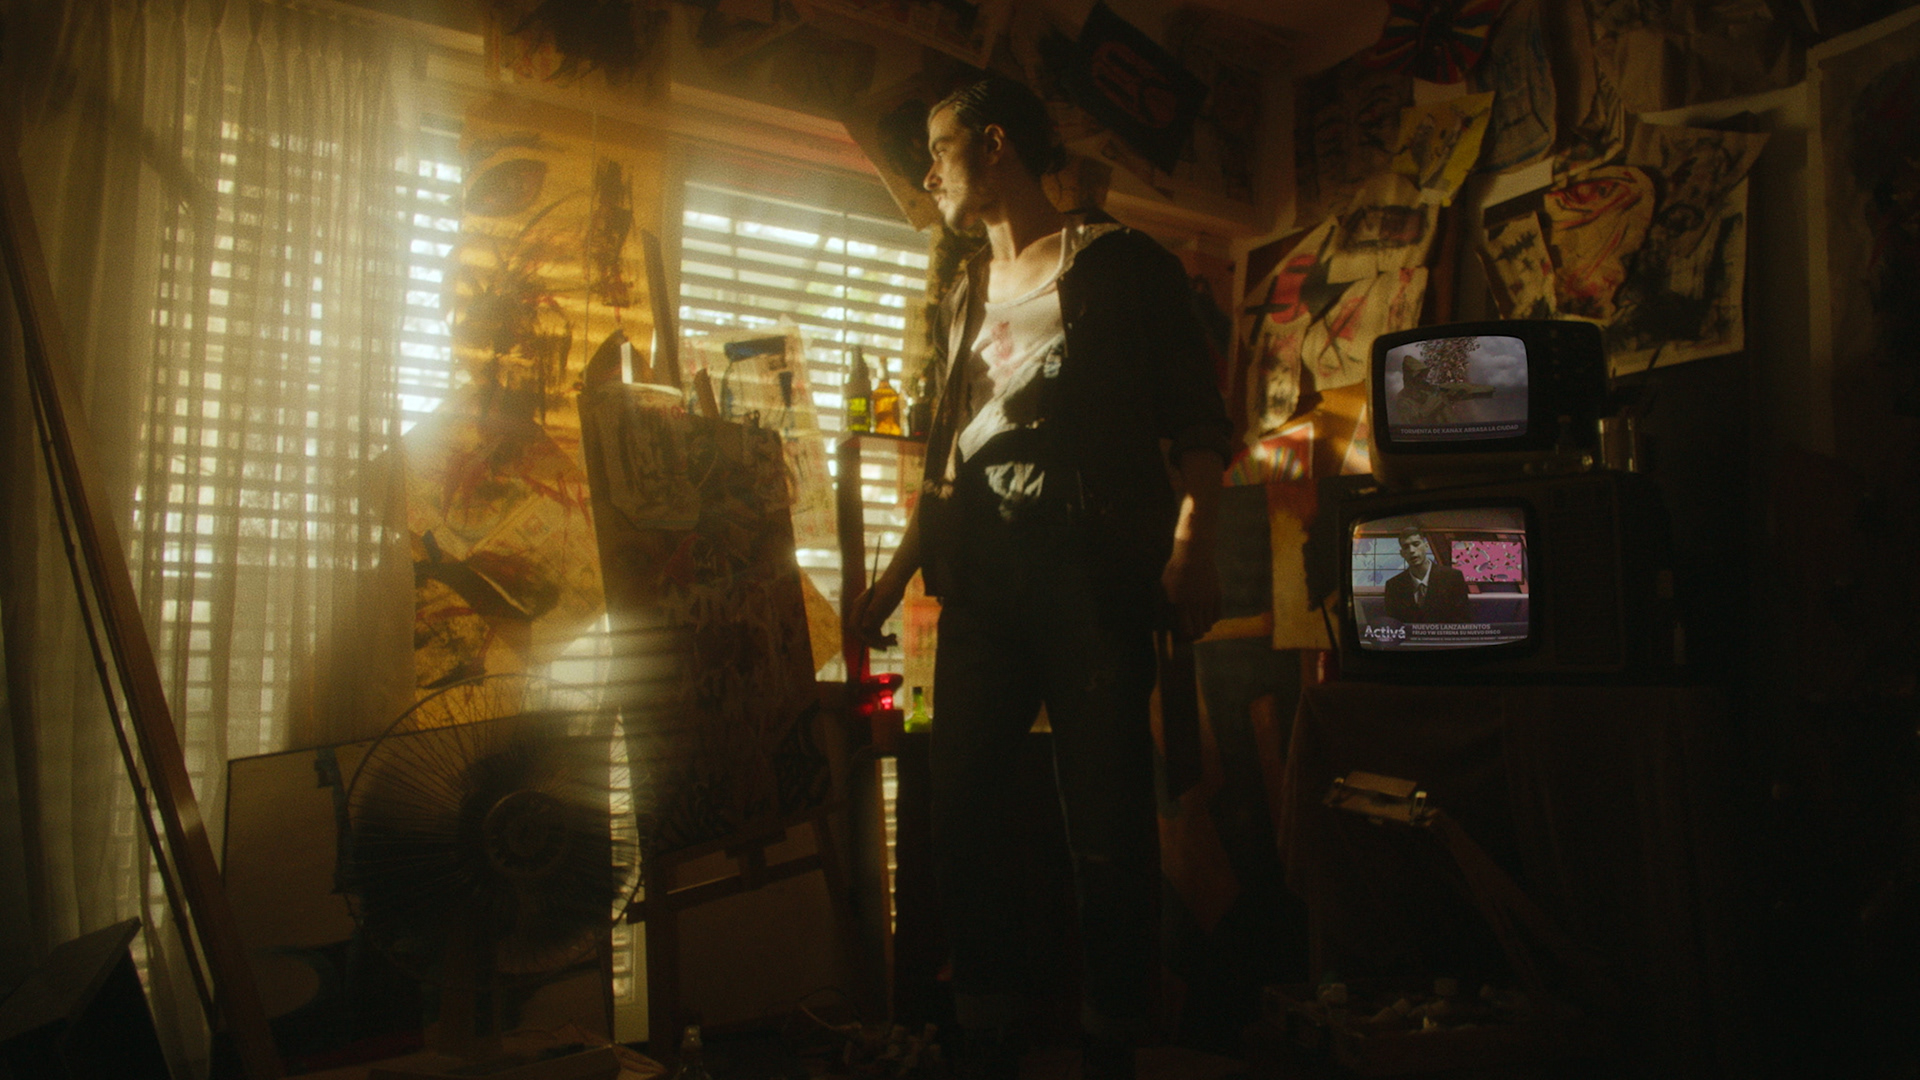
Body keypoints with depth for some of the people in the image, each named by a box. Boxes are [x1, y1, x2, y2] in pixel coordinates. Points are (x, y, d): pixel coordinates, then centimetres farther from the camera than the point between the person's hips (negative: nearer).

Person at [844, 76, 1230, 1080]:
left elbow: (1196, 419, -1)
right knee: (963, 809, 3)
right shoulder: (963, 298, 23)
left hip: (1092, 573, -6)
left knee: (1105, 826, -5)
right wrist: (894, 580, 21)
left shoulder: (1121, 263, 6)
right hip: (980, 582, 6)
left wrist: (1191, 544, -15)